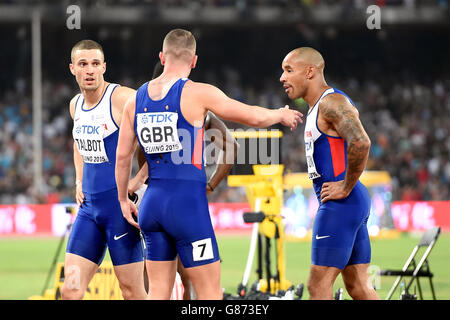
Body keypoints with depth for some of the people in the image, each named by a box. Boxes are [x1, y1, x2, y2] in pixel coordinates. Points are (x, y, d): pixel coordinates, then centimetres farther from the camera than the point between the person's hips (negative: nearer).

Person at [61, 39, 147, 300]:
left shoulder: (123, 98, -13)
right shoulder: (76, 105, 10)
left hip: (120, 204, -6)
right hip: (89, 207, 7)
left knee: (132, 291, -2)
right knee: (71, 289, -1)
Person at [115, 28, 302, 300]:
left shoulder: (136, 99, 7)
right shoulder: (197, 93, -9)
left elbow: (123, 157, 12)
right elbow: (255, 117, -3)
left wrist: (124, 200, 26)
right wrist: (282, 114, 18)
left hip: (152, 205, 6)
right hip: (188, 204, -6)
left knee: (158, 293, 11)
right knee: (211, 294, 0)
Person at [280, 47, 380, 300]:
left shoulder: (332, 103, -13)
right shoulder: (318, 107, 20)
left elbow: (361, 142, -29)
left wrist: (346, 187, -20)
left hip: (340, 204, -10)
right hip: (354, 205, 10)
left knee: (319, 285, -8)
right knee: (358, 286, 9)